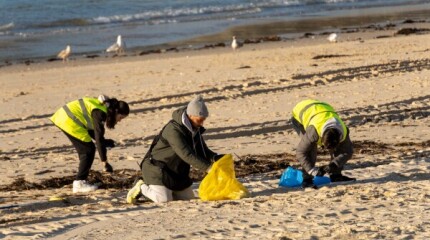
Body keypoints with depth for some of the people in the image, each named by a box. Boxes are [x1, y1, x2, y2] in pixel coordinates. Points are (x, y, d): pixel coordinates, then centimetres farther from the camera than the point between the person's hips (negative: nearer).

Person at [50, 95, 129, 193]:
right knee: (89, 150, -5)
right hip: (69, 122, -10)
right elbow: (99, 138, -19)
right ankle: (79, 183, -3)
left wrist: (105, 142, 4)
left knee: (84, 150, 13)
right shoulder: (100, 113, -18)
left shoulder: (103, 107, 10)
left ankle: (81, 181, 15)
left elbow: (91, 129, 18)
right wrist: (104, 162, -16)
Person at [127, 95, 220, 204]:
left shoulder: (194, 129, 0)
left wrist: (214, 157, -13)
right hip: (157, 167, -9)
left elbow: (202, 150, 9)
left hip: (177, 171, 9)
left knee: (188, 198, 6)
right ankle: (142, 188, 5)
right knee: (164, 199, -22)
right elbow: (186, 155, -35)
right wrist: (207, 167, -39)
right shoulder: (173, 130, -28)